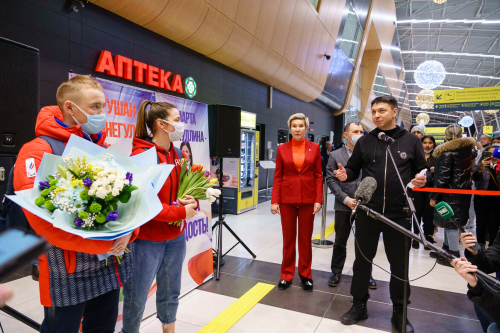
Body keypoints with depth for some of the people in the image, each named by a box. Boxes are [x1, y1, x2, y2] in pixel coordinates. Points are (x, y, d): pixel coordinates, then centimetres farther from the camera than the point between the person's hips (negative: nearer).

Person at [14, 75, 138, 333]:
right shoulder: (38, 152, -12)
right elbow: (43, 219, -21)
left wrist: (127, 232, -12)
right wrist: (104, 243, -20)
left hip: (111, 267, 6)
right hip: (68, 274, -6)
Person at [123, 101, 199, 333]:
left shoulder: (178, 155, 6)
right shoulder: (141, 156, -16)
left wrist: (191, 202, -9)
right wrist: (181, 212, -19)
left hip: (176, 237, 6)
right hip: (146, 240, -6)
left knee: (170, 293, 20)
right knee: (136, 297, 9)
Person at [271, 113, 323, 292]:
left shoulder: (314, 147, 3)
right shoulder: (282, 148, 2)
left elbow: (318, 176, 2)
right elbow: (278, 176, 1)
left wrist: (318, 200, -6)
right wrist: (274, 201, -5)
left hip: (308, 199, 0)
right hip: (287, 198, 0)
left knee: (305, 238, 10)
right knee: (288, 238, 9)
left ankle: (305, 275, 25)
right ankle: (287, 275, 22)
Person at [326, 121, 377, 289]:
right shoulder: (335, 155, 2)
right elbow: (330, 179, -3)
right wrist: (345, 199, -12)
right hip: (344, 205, -1)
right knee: (340, 242, 11)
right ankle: (336, 272, 27)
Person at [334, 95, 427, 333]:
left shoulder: (411, 141, 2)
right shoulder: (364, 141, 4)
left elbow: (421, 171, 7)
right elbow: (354, 169, 8)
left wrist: (422, 180, -15)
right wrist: (345, 175, -14)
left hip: (399, 213, -1)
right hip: (367, 211, 1)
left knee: (399, 264, 12)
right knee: (362, 260, 12)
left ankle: (399, 312, 32)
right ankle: (359, 306, 29)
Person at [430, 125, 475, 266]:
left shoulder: (447, 152, -17)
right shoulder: (467, 149, 6)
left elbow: (442, 177, -19)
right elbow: (468, 170, 18)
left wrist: (434, 196, -14)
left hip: (450, 193, -8)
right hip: (464, 192, 8)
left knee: (450, 223, -2)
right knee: (451, 222, 17)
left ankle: (454, 256, 3)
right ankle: (446, 249, 28)